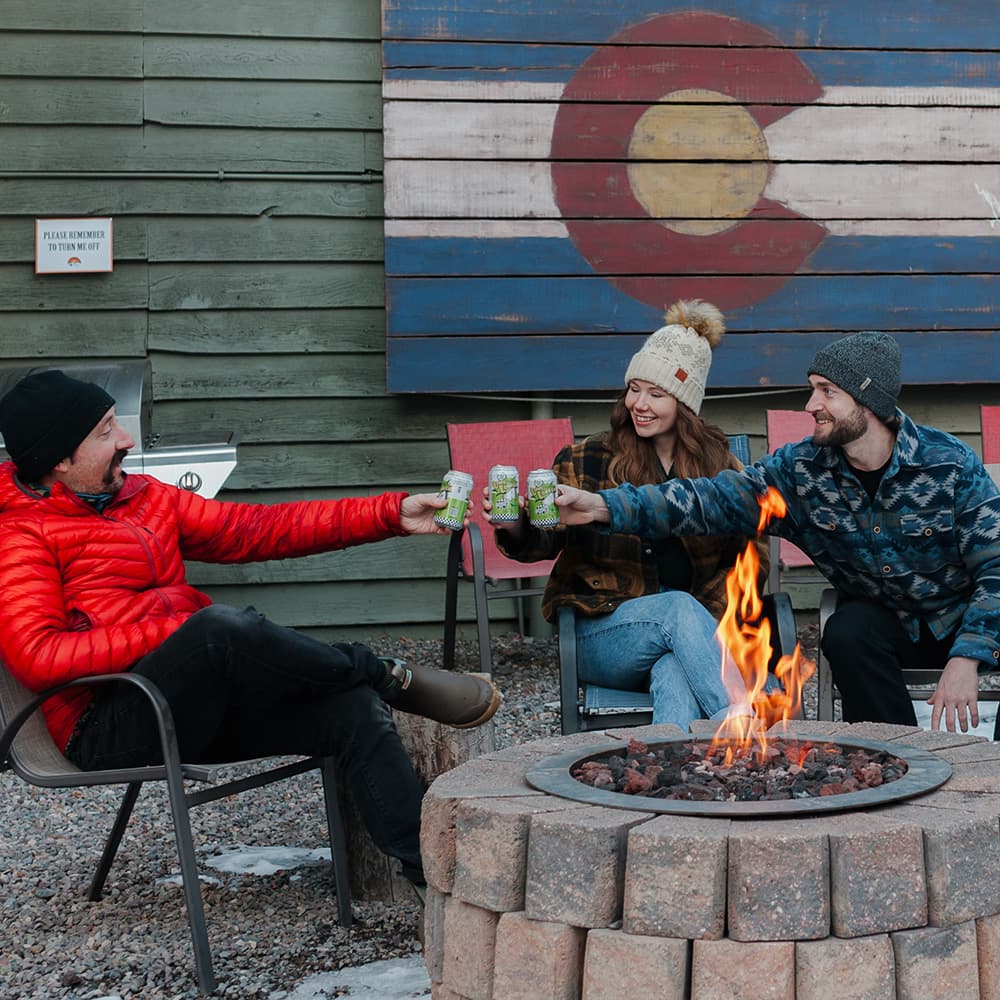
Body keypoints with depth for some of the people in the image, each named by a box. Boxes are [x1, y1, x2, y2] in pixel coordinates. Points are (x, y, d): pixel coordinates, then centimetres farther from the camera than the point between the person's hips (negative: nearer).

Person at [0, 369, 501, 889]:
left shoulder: (143, 495, 18)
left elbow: (256, 529, 15)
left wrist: (391, 514, 8)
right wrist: (174, 630, -19)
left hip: (195, 708, 8)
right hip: (107, 730, -7)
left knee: (351, 707, -14)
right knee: (223, 624, -32)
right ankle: (390, 678, -9)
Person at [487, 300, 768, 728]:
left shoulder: (719, 467, 10)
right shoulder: (585, 461, 5)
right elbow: (545, 540, -3)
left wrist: (710, 620, -6)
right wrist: (514, 528, -27)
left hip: (696, 627, 1)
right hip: (601, 635, -1)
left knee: (674, 676, -36)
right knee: (678, 607, -33)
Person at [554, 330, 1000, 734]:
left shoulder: (951, 464, -16)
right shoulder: (800, 468, -8)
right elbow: (712, 499, -14)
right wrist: (604, 506, -26)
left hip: (963, 618, -2)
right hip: (884, 620, 2)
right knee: (846, 633, -30)